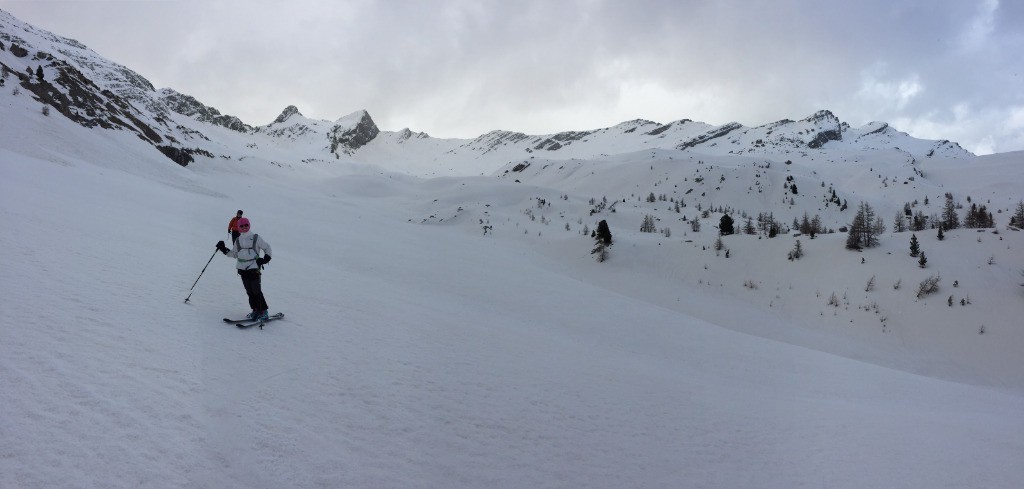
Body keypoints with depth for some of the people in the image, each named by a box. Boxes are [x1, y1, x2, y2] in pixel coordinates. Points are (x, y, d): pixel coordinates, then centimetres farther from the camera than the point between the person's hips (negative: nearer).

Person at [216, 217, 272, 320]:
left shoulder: (256, 238, 0)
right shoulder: (238, 241, 14)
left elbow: (267, 247, 6)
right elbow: (234, 254, 23)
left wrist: (266, 258, -7)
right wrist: (224, 249, 13)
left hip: (254, 267, -5)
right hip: (242, 268, 5)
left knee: (256, 290, -10)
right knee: (249, 291, 5)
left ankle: (264, 311, -3)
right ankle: (255, 310, 13)